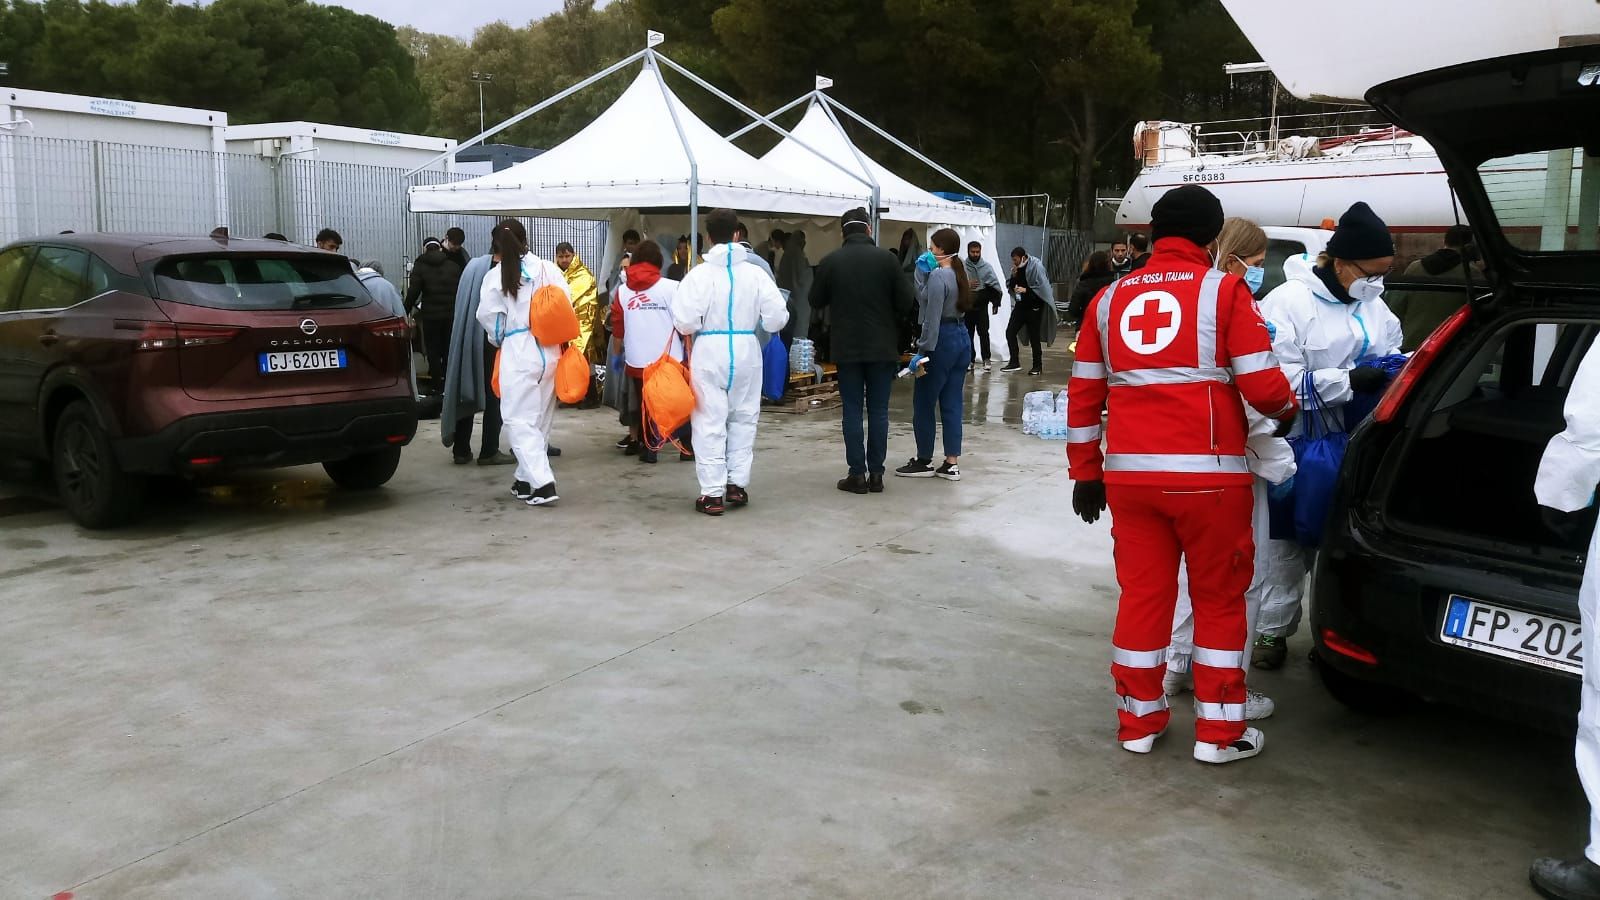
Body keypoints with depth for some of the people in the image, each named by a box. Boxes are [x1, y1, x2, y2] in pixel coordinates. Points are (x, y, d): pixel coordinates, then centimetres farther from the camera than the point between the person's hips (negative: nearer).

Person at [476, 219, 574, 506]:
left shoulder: (495, 276, -4)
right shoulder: (548, 268, 1)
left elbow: (489, 317, 1)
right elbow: (567, 305, 1)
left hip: (518, 352, -3)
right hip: (550, 350, 4)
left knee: (520, 420, 1)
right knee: (541, 417, 14)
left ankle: (543, 483, -12)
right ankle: (526, 479, 24)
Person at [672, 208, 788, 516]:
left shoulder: (700, 274, -10)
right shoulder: (755, 273, -3)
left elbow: (684, 321, -14)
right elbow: (776, 318, -3)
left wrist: (699, 325, 8)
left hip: (709, 352, -2)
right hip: (746, 350, 3)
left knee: (709, 422, 3)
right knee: (743, 418, 16)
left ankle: (713, 493, 3)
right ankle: (737, 484, 20)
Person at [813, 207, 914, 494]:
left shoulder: (830, 262, -5)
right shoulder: (887, 259, -6)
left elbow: (816, 301, 6)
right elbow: (906, 303, -4)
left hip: (846, 349, 0)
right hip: (882, 347, 0)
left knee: (852, 411, 5)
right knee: (878, 411, 7)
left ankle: (857, 474, 4)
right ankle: (876, 474, 8)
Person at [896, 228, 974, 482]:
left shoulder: (938, 275, -14)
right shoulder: (959, 273, 13)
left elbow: (932, 317, -19)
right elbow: (923, 300, 15)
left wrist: (923, 350, -19)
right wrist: (922, 273, 5)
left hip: (942, 341, -9)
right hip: (962, 339, 9)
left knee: (923, 404, 3)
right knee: (951, 404, 9)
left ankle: (924, 461, 10)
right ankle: (952, 464, 9)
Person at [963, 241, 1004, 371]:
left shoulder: (987, 267, 2)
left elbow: (995, 286, -1)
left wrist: (996, 302, -10)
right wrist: (966, 286, -18)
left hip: (982, 307, -1)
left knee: (983, 333, -6)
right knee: (968, 334, 6)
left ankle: (986, 359, -2)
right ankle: (970, 359, 14)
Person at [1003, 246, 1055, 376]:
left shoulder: (1036, 266, -13)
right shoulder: (1017, 268, 6)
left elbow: (1042, 287, -18)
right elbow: (1010, 286, 11)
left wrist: (1026, 290, -21)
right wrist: (1013, 276, -6)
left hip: (1034, 307, -6)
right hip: (1020, 305, 6)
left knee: (1034, 336, 0)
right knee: (1010, 332, -2)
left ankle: (1037, 366, 12)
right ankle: (1014, 362, 6)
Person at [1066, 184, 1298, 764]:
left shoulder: (1110, 299, 10)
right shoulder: (1224, 291, -3)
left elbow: (1083, 395, 11)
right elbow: (1261, 384, -7)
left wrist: (1085, 473, 18)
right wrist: (1289, 409, 15)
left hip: (1129, 474, 4)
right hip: (1208, 473, -4)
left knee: (1142, 596, 13)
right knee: (1219, 600, 9)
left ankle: (1139, 722, 22)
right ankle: (1219, 732, 16)